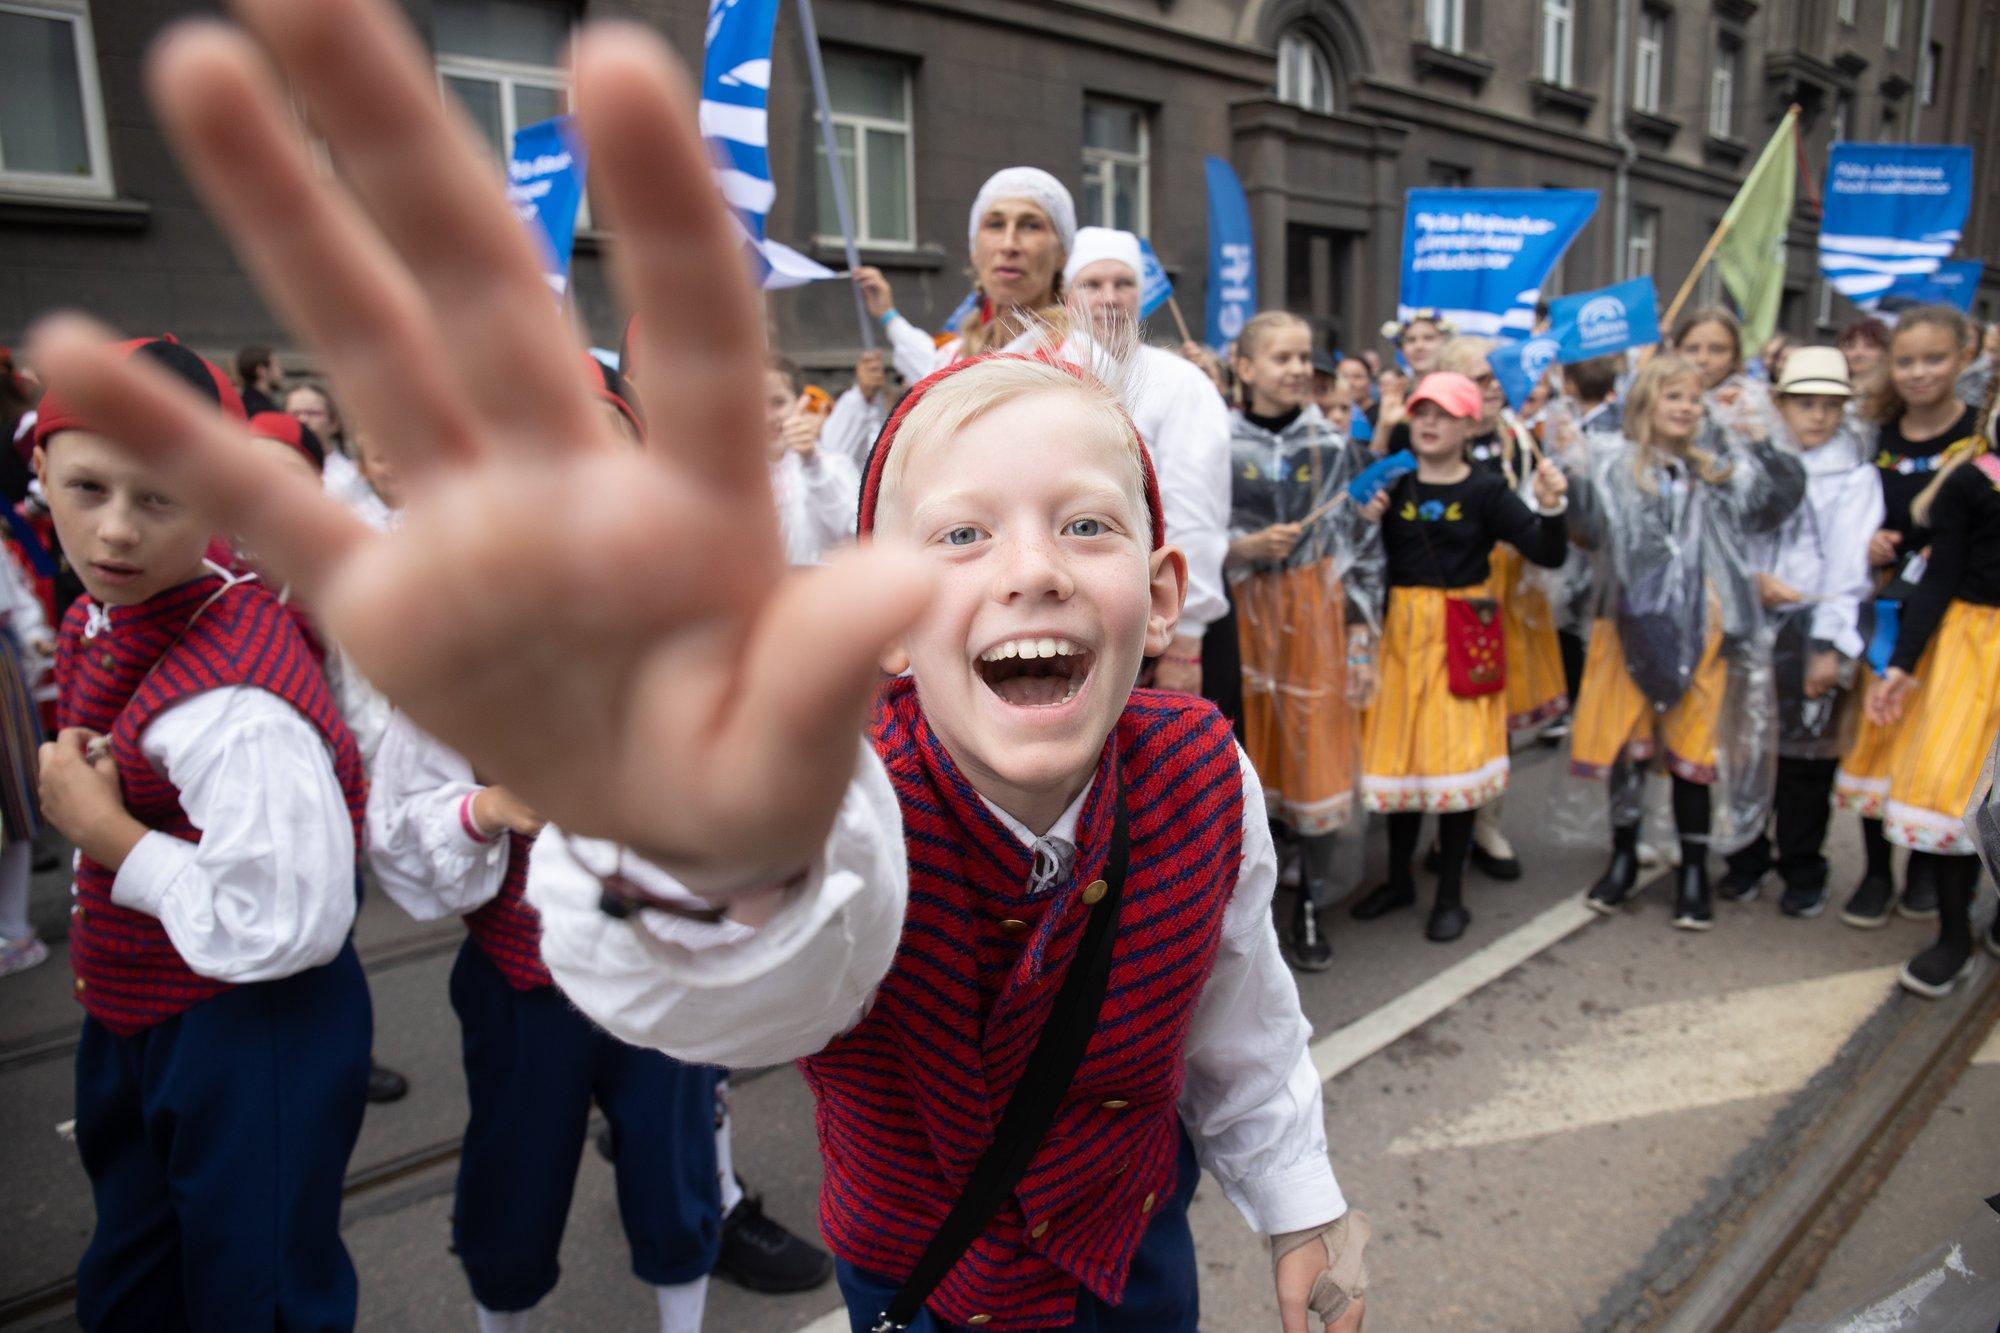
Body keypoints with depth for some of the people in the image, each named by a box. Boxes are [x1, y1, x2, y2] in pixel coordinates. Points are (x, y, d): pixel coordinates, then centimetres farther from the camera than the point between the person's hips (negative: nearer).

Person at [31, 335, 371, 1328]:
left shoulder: (231, 704, -32)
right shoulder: (95, 620, -2)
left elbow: (287, 927, -32)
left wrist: (109, 834, -24)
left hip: (250, 1047, -9)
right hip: (135, 1023, 9)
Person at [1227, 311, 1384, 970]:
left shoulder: (1335, 448, 4)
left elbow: (1364, 547, 4)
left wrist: (1362, 636, -2)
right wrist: (1242, 549, -17)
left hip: (1317, 619, 1)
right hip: (1239, 618, -1)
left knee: (1316, 755, 3)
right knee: (1241, 758, 4)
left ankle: (1309, 908, 20)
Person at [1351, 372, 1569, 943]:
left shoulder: (1486, 490, -4)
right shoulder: (1394, 486, 3)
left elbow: (1548, 554, -10)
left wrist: (1550, 508, -27)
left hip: (1462, 636, -3)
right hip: (1401, 632, 3)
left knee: (1457, 758, 1)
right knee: (1398, 754, 10)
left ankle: (1450, 895, 16)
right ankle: (1399, 878, 28)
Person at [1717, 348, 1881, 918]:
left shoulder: (1855, 476, -1)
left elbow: (1849, 566, -8)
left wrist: (1829, 646, -15)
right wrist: (1754, 578, -14)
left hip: (1811, 629, -2)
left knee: (1805, 758, 3)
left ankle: (1803, 871, 18)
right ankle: (1747, 859, 22)